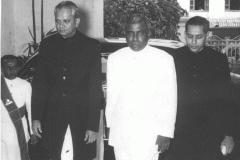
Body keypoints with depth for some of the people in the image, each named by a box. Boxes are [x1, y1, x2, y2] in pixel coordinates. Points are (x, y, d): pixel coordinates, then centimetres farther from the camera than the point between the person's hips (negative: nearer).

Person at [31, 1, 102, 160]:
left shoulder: (92, 46, -7)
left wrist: (93, 125, -11)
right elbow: (39, 82, 5)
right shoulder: (47, 44, 2)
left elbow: (95, 87, -8)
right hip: (53, 112, 2)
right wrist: (36, 116, 0)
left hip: (81, 112, -2)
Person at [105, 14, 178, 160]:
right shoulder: (114, 58, 3)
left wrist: (165, 132, -6)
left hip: (148, 137, -2)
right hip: (120, 135, 3)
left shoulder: (164, 59, -5)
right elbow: (111, 94, 8)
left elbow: (169, 98, -4)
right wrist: (110, 125, 10)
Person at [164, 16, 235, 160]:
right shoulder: (175, 59, -1)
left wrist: (229, 134, -1)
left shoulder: (219, 60, -1)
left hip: (211, 134, 0)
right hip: (179, 133, 0)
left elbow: (226, 100, 2)